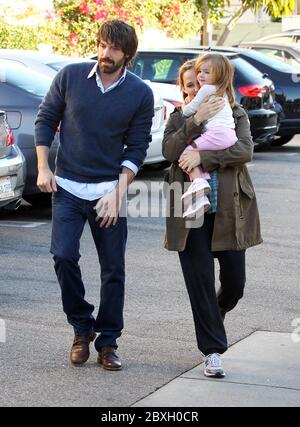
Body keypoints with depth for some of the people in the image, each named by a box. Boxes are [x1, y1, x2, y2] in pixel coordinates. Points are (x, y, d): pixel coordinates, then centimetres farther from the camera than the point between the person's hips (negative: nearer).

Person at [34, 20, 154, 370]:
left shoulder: (140, 94, -4)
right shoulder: (70, 77, -2)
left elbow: (137, 147, -2)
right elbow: (45, 120, 8)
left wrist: (117, 193, -11)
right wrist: (43, 169, 0)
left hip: (109, 190, 0)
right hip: (67, 187, 0)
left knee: (113, 269, 2)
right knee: (64, 256, -13)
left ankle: (107, 344, 15)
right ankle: (82, 328, 10)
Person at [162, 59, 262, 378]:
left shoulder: (235, 114, 6)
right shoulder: (179, 118, 8)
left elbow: (245, 150, -12)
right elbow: (169, 151, -11)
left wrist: (203, 156, -21)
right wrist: (197, 120, -20)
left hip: (229, 211, 1)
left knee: (235, 281, 5)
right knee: (200, 281, -3)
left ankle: (214, 316, 38)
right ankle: (212, 350, 6)